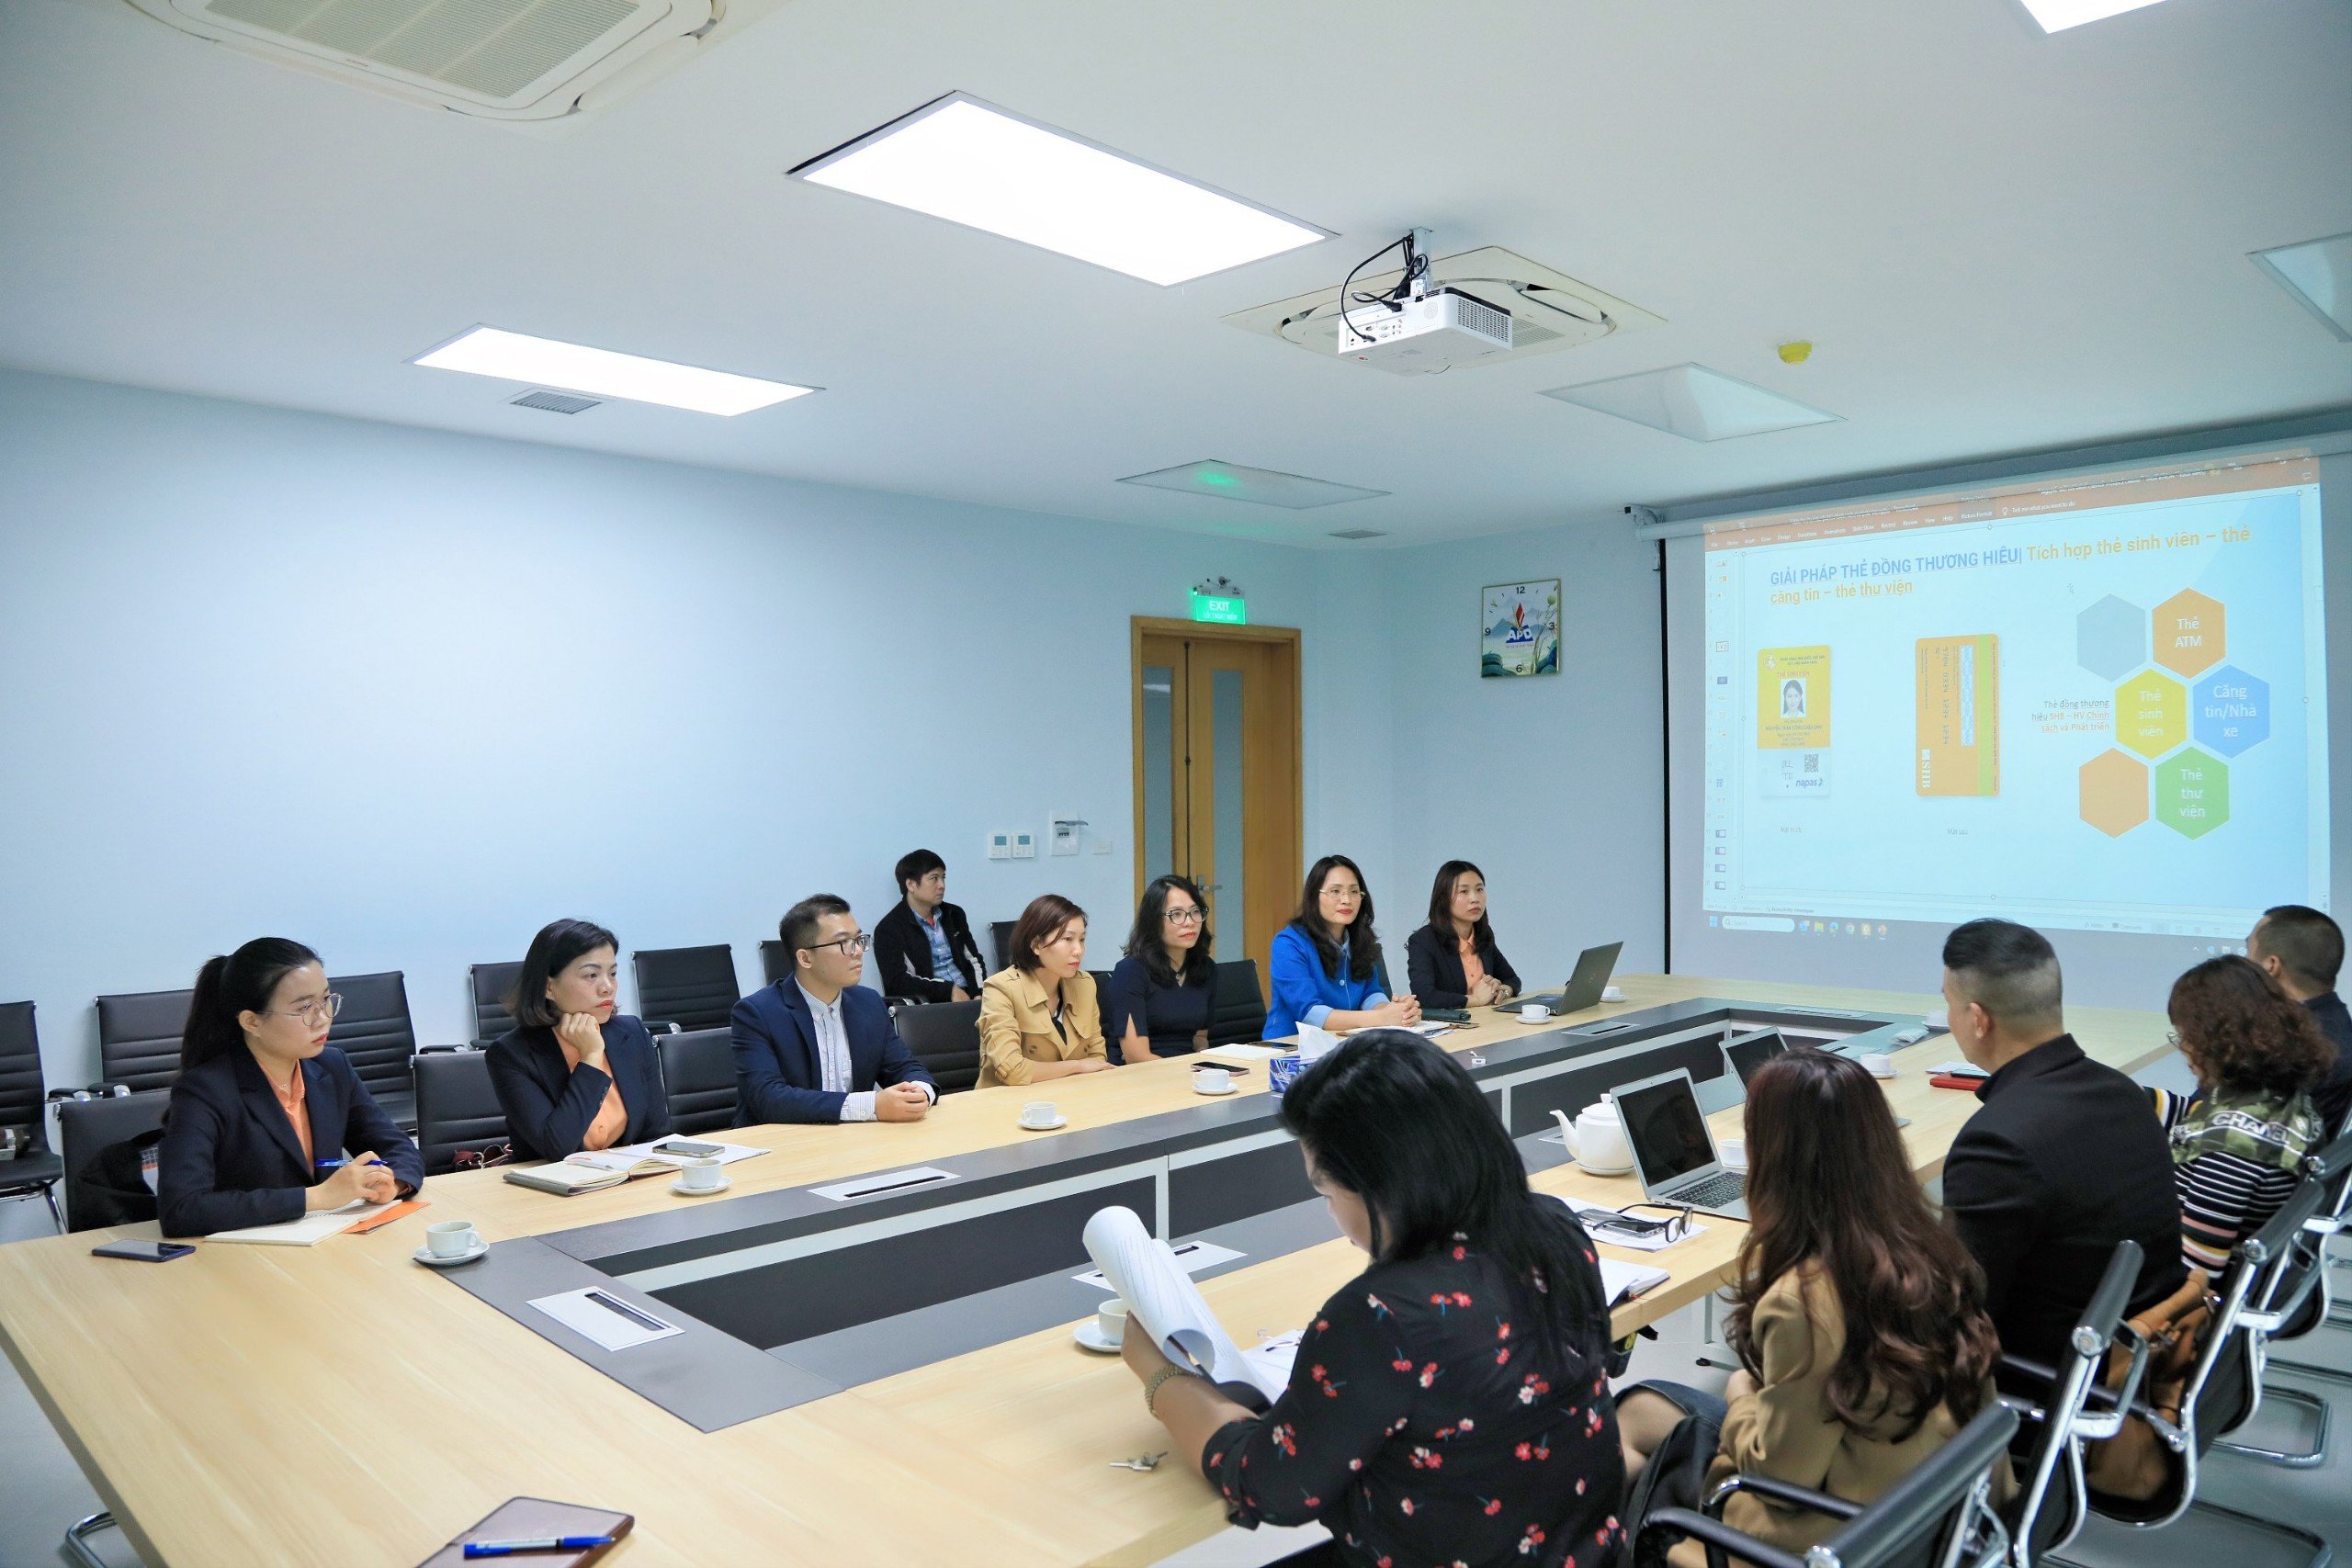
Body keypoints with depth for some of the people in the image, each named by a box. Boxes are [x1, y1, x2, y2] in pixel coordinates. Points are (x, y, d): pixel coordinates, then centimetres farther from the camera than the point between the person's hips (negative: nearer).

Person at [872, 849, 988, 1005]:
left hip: (966, 996, 6)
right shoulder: (888, 929, -2)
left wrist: (979, 995, -2)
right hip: (930, 1004, -5)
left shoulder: (954, 915, 17)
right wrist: (949, 990, -15)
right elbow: (897, 980, -11)